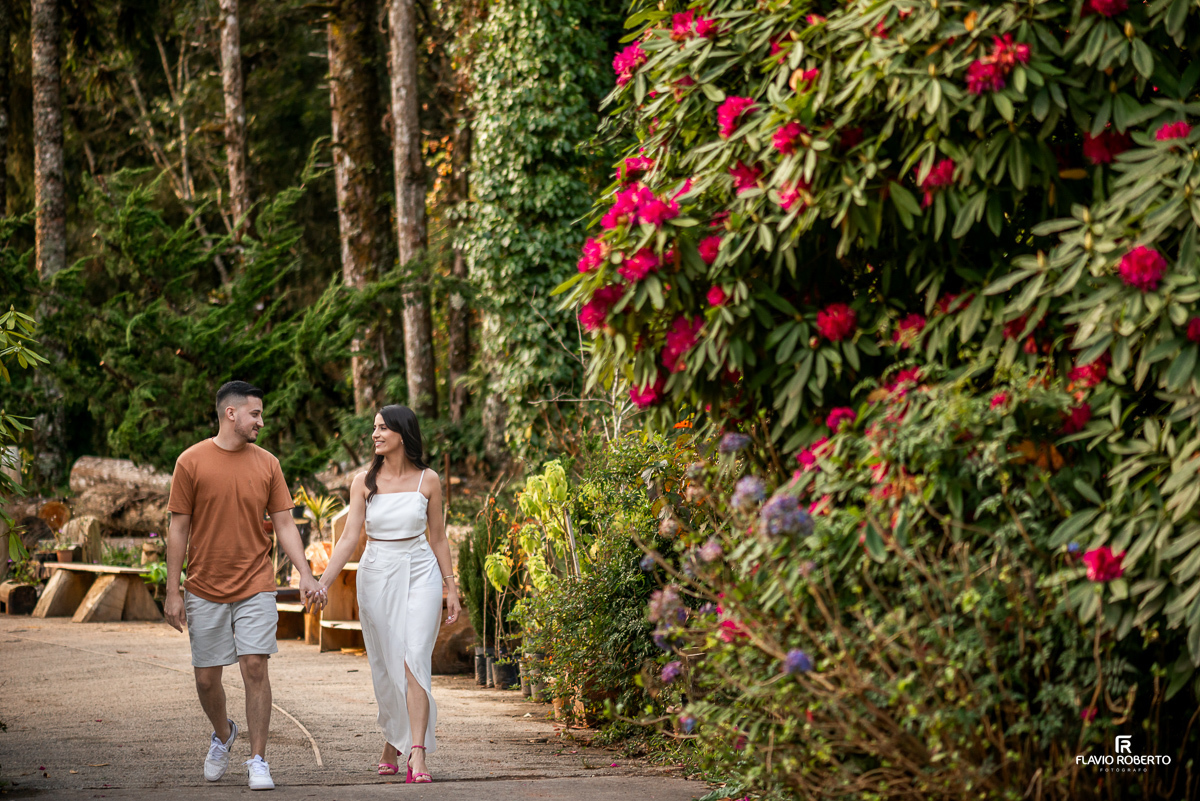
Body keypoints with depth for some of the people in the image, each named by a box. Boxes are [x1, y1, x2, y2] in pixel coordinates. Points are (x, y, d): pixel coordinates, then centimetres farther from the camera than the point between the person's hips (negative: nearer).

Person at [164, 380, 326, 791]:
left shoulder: (267, 464, 4)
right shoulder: (192, 461, -3)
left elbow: (284, 524, 5)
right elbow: (179, 528, -1)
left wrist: (305, 574, -8)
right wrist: (172, 592, -4)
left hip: (254, 587, 1)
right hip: (205, 591, 0)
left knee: (255, 668, -10)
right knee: (206, 678, 6)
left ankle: (258, 761, -1)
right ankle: (223, 734, 36)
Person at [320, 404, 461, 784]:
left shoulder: (428, 480, 1)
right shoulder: (365, 481, 1)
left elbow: (438, 538, 8)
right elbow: (350, 538, -4)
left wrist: (451, 589, 7)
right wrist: (322, 582, -14)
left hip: (420, 574, -2)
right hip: (376, 576, 2)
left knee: (414, 661, -14)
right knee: (385, 665, 7)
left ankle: (417, 754, -21)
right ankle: (392, 741, 27)